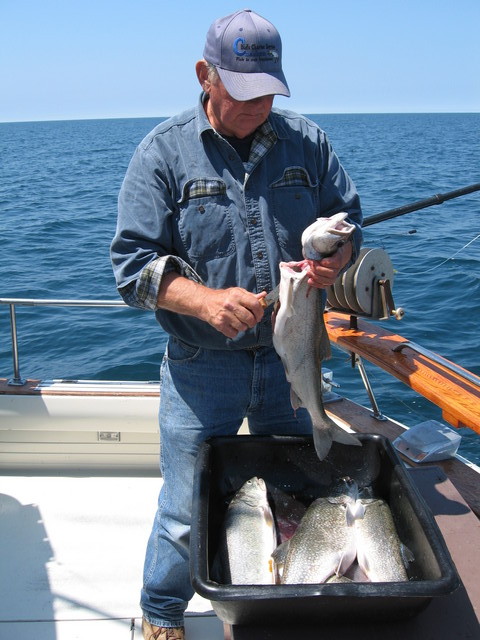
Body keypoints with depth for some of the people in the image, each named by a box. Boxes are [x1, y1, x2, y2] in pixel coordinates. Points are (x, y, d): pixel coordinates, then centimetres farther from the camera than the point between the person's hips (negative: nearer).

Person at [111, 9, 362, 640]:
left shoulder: (306, 141, 3)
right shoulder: (164, 150, -6)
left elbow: (349, 221, 10)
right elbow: (133, 265, -10)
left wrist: (333, 260, -14)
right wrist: (205, 300, -28)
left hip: (290, 358, 4)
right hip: (201, 367, -3)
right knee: (187, 511, 6)